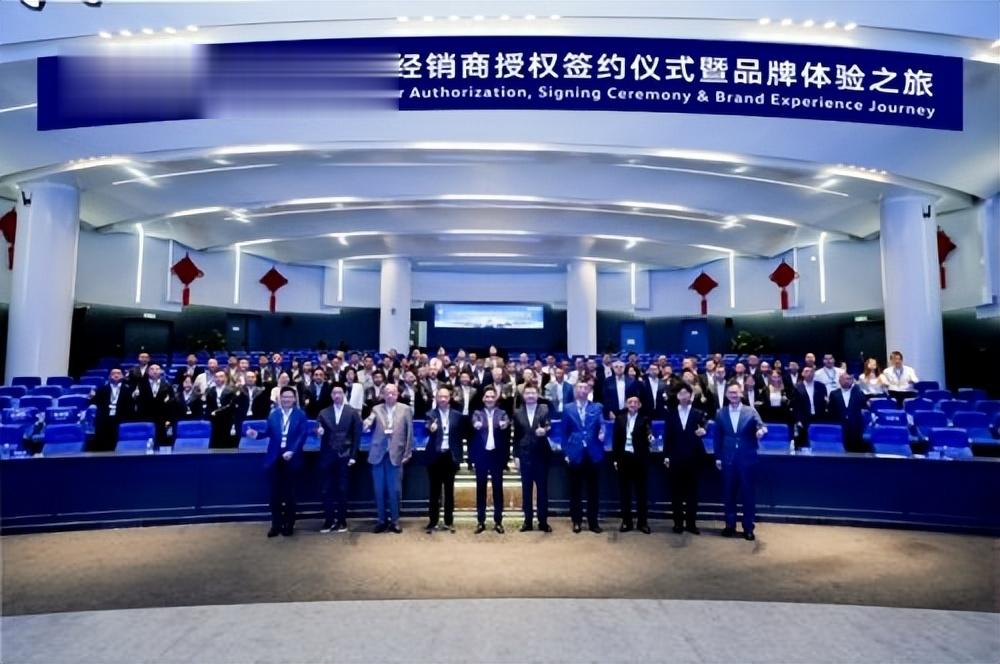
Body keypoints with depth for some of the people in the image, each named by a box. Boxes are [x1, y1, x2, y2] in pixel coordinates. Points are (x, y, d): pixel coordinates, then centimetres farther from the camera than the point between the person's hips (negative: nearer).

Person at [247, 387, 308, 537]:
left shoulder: (300, 415, -1)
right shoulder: (273, 414, 9)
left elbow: (302, 436, -9)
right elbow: (269, 432, 7)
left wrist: (292, 451, -19)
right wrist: (257, 434, -12)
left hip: (291, 458, -2)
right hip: (274, 458, 2)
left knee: (289, 492, 7)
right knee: (275, 493, 7)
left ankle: (288, 525, 18)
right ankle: (276, 525, 18)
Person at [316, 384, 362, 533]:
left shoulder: (353, 412, 2)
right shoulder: (323, 413, 9)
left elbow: (357, 435, -1)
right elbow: (320, 433, 4)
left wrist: (353, 456, -7)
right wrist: (319, 431, -21)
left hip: (345, 456, -2)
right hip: (327, 456, 2)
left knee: (342, 490, 4)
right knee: (327, 490, 4)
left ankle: (342, 521, 14)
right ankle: (329, 520, 13)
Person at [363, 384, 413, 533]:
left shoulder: (405, 409, 3)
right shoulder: (376, 409, 7)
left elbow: (409, 433, 2)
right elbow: (368, 422, -12)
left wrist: (407, 454, -2)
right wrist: (366, 424, -36)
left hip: (396, 455, -1)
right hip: (378, 454, 1)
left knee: (395, 490, 3)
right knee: (379, 490, 8)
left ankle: (394, 521, 16)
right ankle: (382, 520, 21)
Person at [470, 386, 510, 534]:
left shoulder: (502, 414, 7)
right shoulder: (477, 413, 6)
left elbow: (506, 423, -13)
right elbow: (475, 423, -14)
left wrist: (505, 424, -36)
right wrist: (476, 425, -37)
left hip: (497, 455, 0)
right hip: (481, 455, 0)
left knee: (498, 488, 5)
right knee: (480, 488, 6)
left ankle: (498, 521, 14)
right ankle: (480, 521, 14)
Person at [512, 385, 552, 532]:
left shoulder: (545, 409, 1)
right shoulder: (518, 413, 7)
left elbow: (550, 427, -9)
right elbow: (516, 436, 7)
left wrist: (545, 431, -31)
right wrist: (516, 455, 3)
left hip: (541, 455, -2)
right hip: (524, 455, 2)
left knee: (542, 488, 5)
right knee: (526, 489, 7)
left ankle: (543, 521, 15)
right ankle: (528, 521, 17)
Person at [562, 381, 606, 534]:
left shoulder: (597, 407, 7)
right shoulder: (568, 408, 6)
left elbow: (601, 423, -9)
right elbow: (565, 432, 6)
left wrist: (602, 432, -31)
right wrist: (566, 452, 0)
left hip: (593, 453, 0)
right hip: (575, 454, 0)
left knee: (593, 489, 7)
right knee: (575, 489, 7)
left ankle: (593, 521, 18)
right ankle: (576, 521, 19)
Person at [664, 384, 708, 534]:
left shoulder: (698, 413, 5)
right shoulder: (670, 413, 7)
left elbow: (702, 429, -7)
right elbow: (667, 436, 4)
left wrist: (702, 431, -31)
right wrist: (666, 456, -1)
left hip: (693, 458, -1)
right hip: (675, 458, 1)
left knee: (692, 491, 6)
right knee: (676, 492, 5)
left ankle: (691, 523, 14)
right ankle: (678, 523, 13)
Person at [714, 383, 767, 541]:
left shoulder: (751, 411, 1)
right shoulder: (720, 414, 6)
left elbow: (760, 426, -12)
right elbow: (717, 437, 8)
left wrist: (761, 430, -36)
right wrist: (718, 457, 5)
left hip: (747, 459, -2)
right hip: (728, 459, 2)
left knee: (748, 494, 5)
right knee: (728, 493, 8)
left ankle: (748, 527, 16)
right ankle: (730, 525, 20)